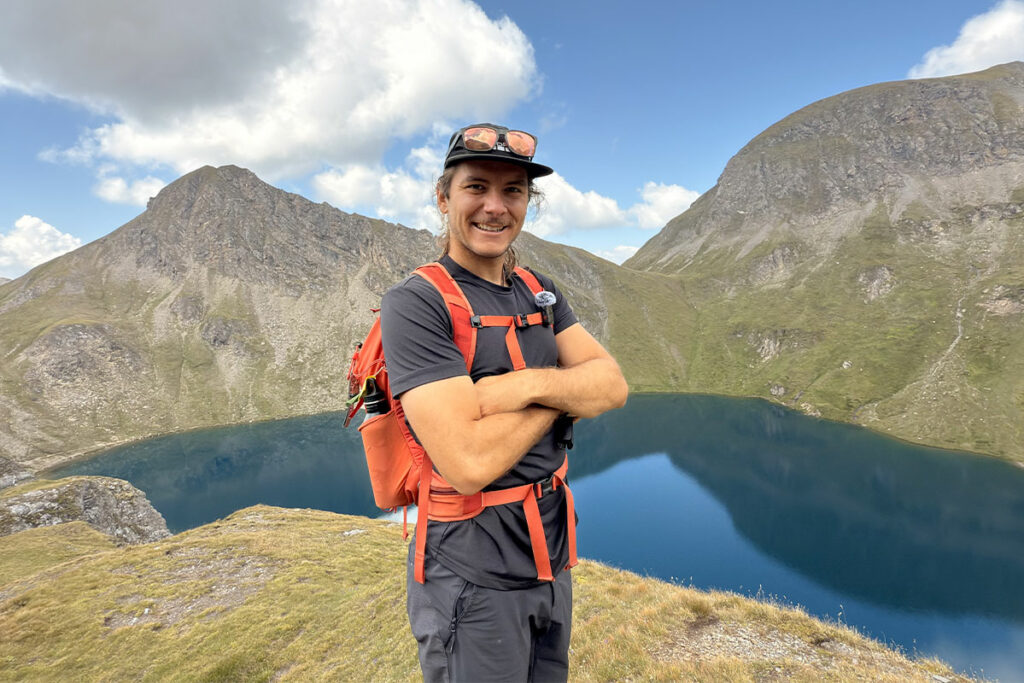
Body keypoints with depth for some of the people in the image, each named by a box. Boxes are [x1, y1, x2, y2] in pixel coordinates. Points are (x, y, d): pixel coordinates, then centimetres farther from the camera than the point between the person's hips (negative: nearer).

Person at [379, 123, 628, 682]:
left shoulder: (539, 293, 6)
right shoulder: (415, 304, -18)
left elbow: (613, 385, -4)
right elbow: (470, 463, -28)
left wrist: (530, 385, -23)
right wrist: (566, 388, -14)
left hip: (551, 562, 7)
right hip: (474, 581, -6)